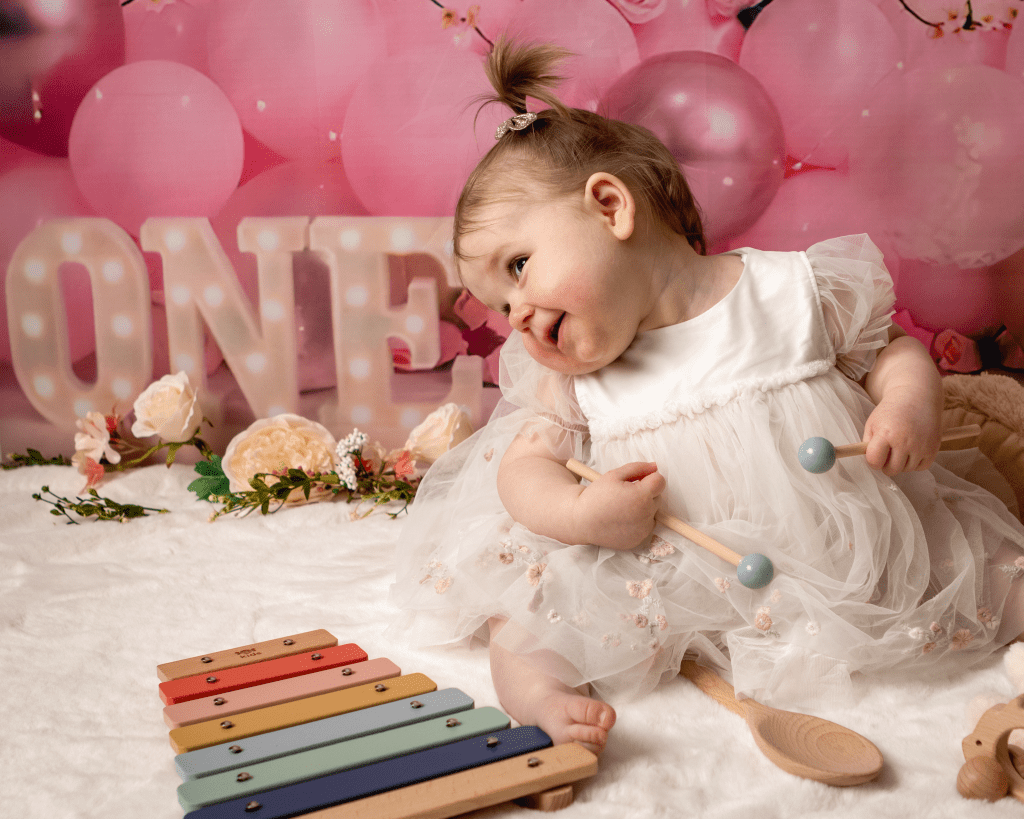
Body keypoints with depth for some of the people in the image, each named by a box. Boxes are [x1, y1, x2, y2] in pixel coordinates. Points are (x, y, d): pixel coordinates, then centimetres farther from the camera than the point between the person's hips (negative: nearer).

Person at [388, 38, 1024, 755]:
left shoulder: (797, 291, -7)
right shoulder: (572, 378, -1)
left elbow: (891, 349, 4)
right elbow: (526, 461, -4)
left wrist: (913, 403, -18)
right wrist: (578, 512, -24)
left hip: (840, 554, 0)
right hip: (671, 583, 1)